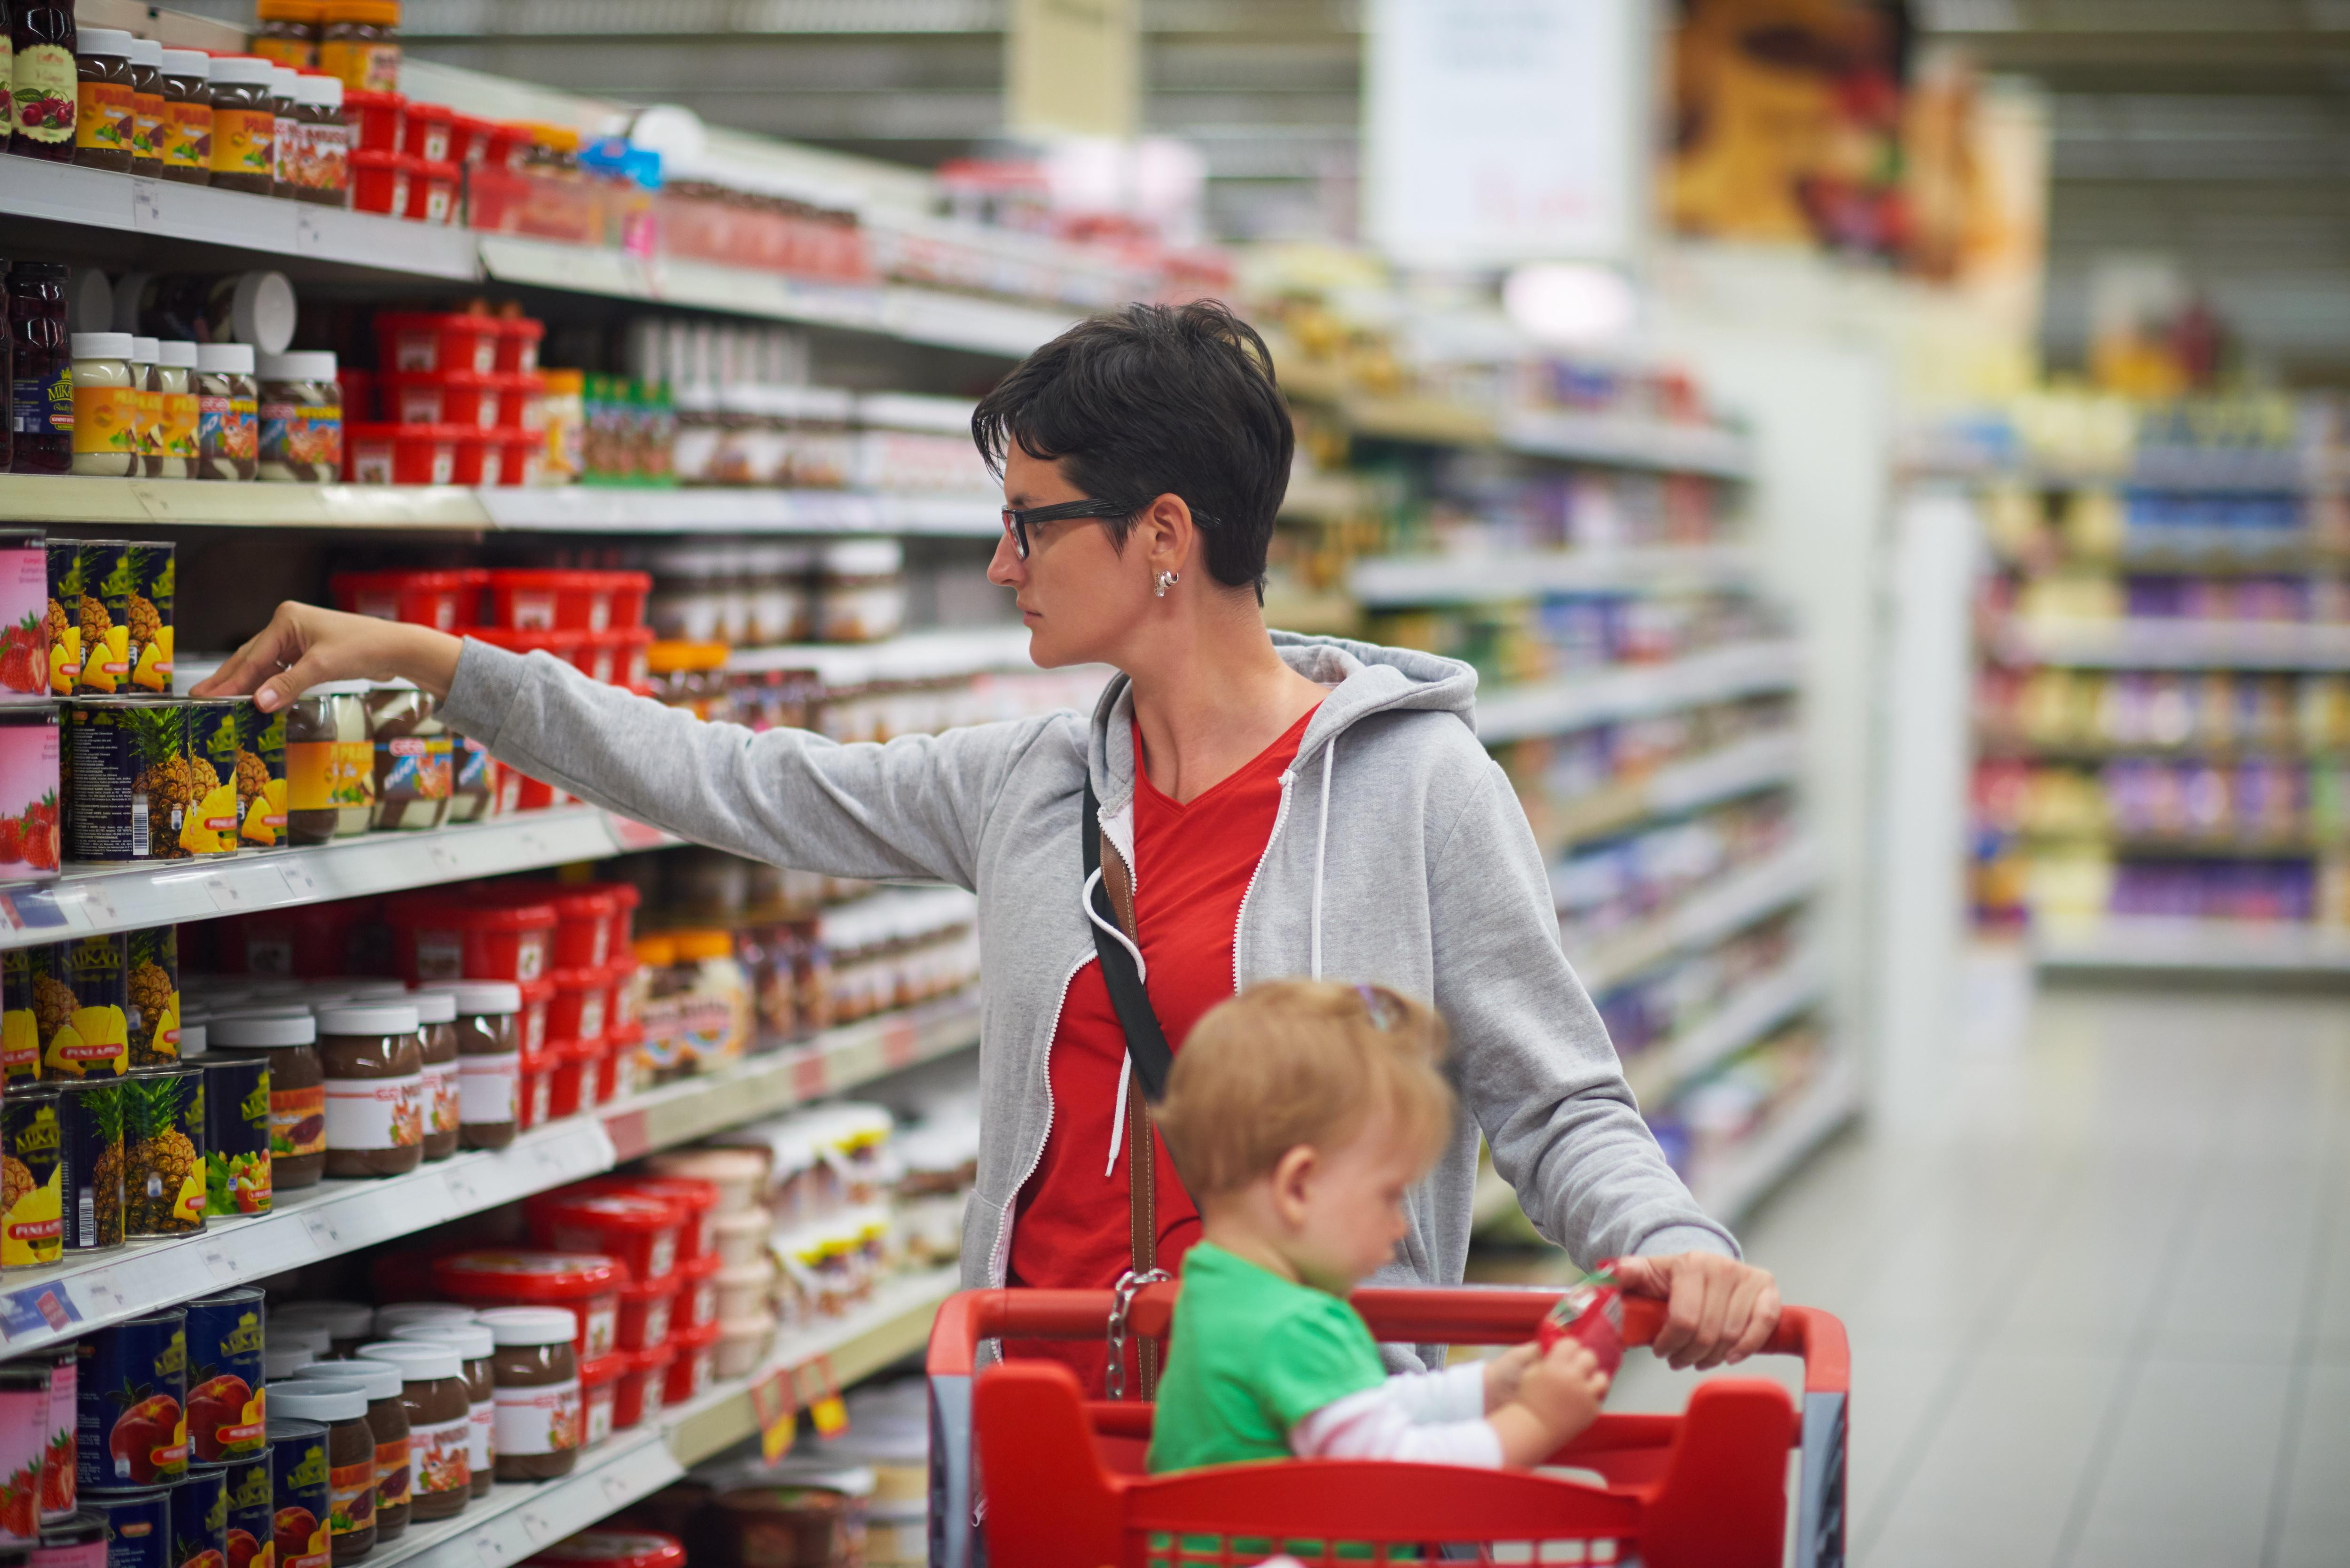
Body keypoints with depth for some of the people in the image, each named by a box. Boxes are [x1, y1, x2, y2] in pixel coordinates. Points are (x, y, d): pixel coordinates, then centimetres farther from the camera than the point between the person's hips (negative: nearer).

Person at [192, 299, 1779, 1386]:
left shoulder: (1420, 785, -7)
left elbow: (1557, 1106, -6)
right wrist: (429, 662, 14)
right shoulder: (1028, 785, 8)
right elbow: (732, 783, 14)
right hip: (1046, 1421, 5)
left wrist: (1674, 1245, -26)